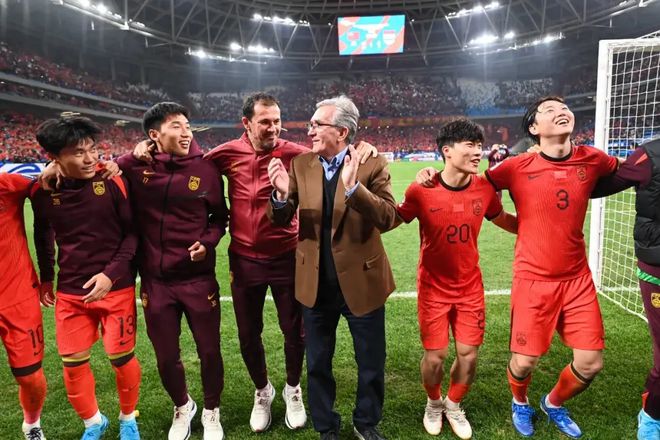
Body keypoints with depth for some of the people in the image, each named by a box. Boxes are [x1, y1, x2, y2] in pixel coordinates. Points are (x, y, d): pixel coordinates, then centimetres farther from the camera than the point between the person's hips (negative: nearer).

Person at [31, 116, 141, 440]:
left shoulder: (112, 181, -14)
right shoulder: (42, 191, -5)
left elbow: (133, 231, -8)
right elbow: (43, 236, 13)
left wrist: (111, 273, -16)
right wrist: (46, 278, 18)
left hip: (117, 288, -3)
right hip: (70, 293, 3)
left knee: (121, 357, 4)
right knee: (73, 363, 9)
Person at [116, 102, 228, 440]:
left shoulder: (205, 169, -6)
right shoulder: (133, 166, -6)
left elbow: (219, 217, 4)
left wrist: (208, 242, -13)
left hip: (199, 279, -1)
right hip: (155, 282, 1)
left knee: (209, 352, 11)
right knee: (166, 357, 16)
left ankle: (211, 413, 39)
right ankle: (182, 408, 45)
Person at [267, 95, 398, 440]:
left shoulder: (372, 164, -11)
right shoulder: (300, 164, -1)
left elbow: (389, 218, -22)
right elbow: (280, 221, -3)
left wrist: (354, 187, -35)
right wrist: (280, 194, -24)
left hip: (362, 280, -2)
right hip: (316, 283, 3)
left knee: (371, 363, 16)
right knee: (317, 363, 17)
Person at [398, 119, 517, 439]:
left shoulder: (484, 189, -8)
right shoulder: (422, 190, -18)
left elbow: (504, 220, 13)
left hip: (470, 286, 3)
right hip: (434, 287, -3)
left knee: (469, 354, 7)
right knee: (435, 355, 2)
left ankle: (453, 405, 36)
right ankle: (434, 403, 35)